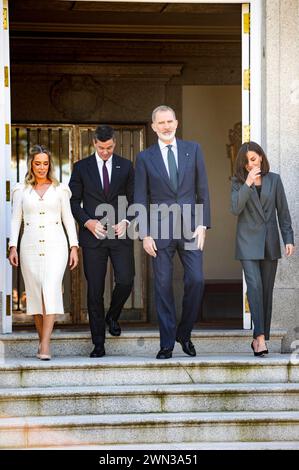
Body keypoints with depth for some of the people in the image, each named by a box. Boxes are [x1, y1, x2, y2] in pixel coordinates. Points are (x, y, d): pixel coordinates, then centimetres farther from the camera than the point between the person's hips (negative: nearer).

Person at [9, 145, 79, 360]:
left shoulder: (60, 189, 9)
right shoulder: (21, 190, 10)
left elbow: (68, 219, 9)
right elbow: (16, 219, 8)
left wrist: (74, 247, 2)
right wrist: (13, 247, -3)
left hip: (55, 245, -2)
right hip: (31, 245, 2)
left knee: (51, 289, -16)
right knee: (35, 292, 2)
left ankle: (45, 344, -22)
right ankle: (43, 341, 12)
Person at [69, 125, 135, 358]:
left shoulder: (126, 166, 7)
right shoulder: (81, 168, 5)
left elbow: (134, 199, 11)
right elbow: (74, 201, 6)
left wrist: (126, 221, -7)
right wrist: (88, 222, -10)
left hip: (120, 234, 1)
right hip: (93, 235, -1)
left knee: (125, 281, -11)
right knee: (95, 290, 0)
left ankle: (112, 316, 22)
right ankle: (99, 343, 7)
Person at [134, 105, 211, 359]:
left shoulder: (193, 149, 7)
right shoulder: (145, 157, 5)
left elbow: (202, 190, 6)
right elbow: (140, 199, 4)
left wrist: (203, 225, -2)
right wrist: (145, 234, -4)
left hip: (190, 228, 1)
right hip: (160, 230, -1)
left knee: (196, 281, -7)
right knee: (163, 286, 1)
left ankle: (184, 333, 12)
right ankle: (167, 343, 7)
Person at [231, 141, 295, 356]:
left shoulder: (274, 180, 6)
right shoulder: (238, 182, 3)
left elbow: (283, 211, 6)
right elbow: (235, 209, -10)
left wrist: (288, 239, -1)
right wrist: (248, 183, -17)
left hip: (270, 242, 2)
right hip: (248, 242, -2)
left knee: (267, 290, 4)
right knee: (254, 285, -16)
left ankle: (260, 337, 11)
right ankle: (261, 338, -22)